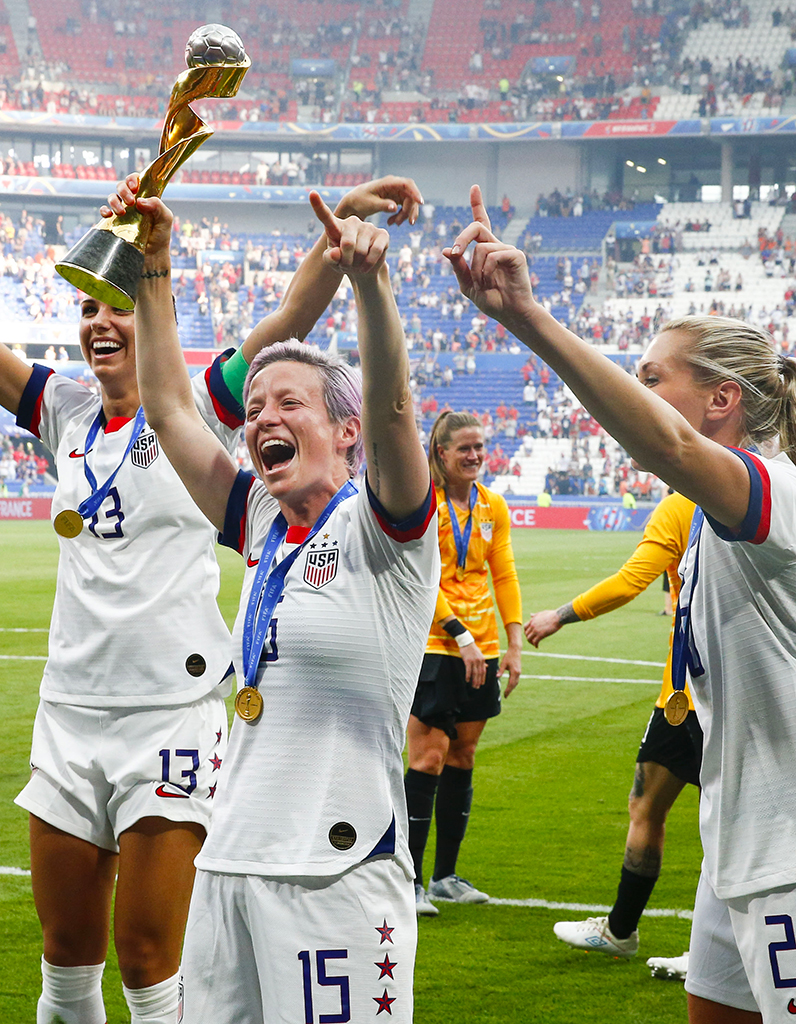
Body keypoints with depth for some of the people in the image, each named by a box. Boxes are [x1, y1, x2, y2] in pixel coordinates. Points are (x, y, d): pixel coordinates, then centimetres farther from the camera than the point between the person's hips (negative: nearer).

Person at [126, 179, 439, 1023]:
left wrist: (369, 281, -36)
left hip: (337, 875, -7)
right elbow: (168, 409, 16)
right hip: (227, 862, 7)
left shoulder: (380, 529, -4)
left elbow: (390, 407, -22)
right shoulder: (263, 527, 14)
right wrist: (153, 270, 12)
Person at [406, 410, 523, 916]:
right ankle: (410, 881, -6)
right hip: (432, 645, -6)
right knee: (429, 757, -9)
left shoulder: (493, 506, 10)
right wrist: (460, 635, -18)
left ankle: (446, 875, 18)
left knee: (463, 756, 9)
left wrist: (514, 643, 3)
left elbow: (504, 574, 11)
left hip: (481, 649, 6)